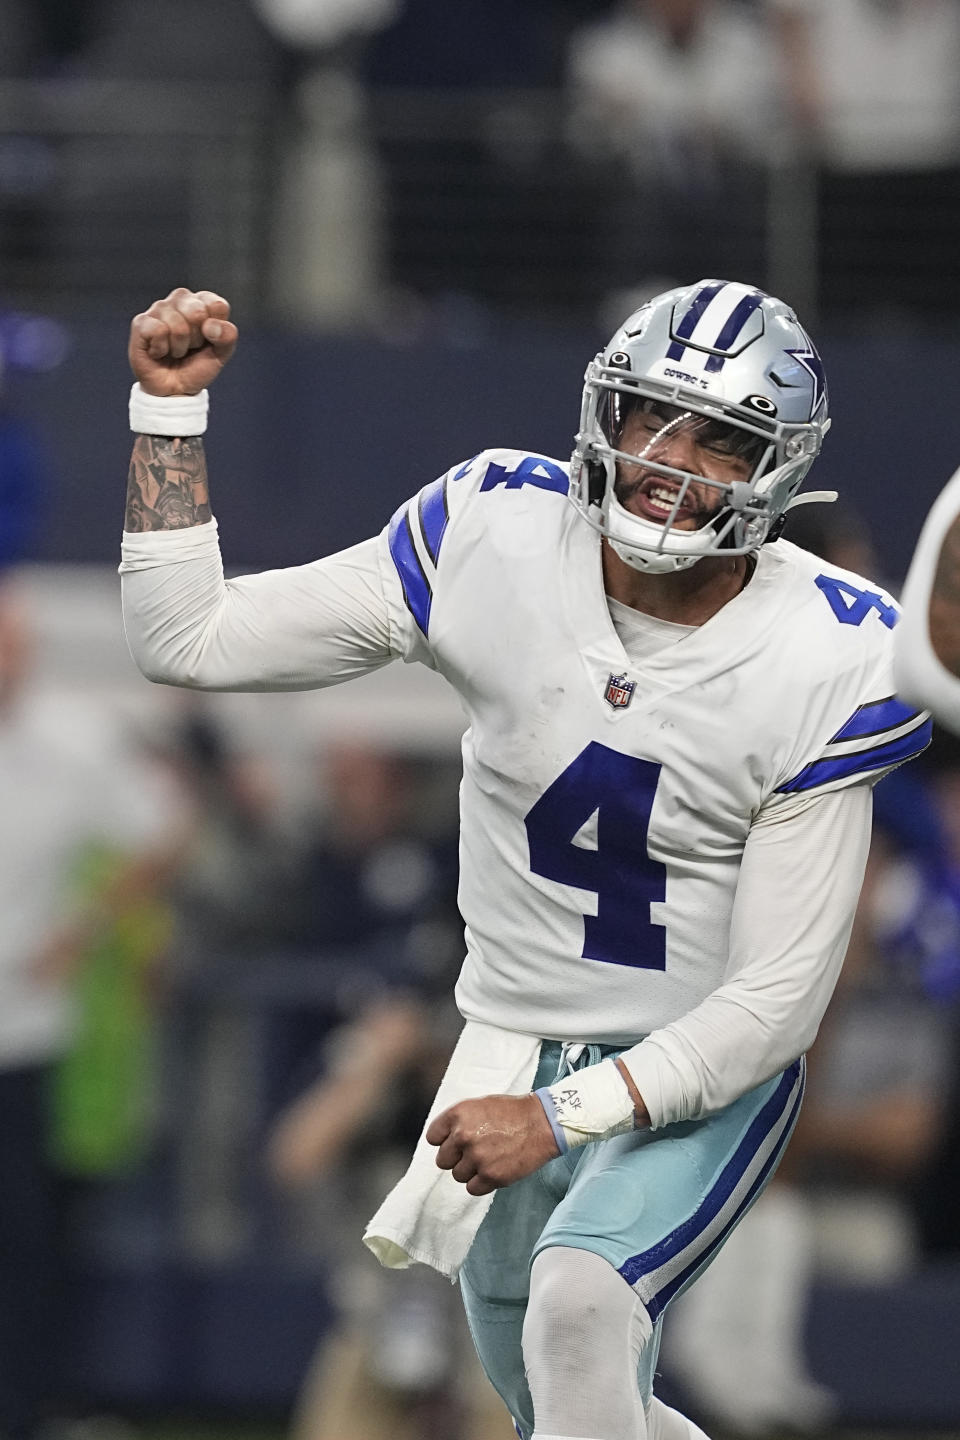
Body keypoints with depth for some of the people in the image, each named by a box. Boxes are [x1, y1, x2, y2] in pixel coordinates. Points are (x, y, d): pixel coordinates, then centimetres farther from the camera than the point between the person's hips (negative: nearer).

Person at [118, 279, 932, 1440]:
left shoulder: (830, 665, -20)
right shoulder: (495, 538, -13)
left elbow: (777, 997, -18)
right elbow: (185, 639, -8)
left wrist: (563, 1119, -25)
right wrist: (170, 407, -17)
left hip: (702, 1080, -4)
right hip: (511, 1059, 4)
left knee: (580, 1305, -33)